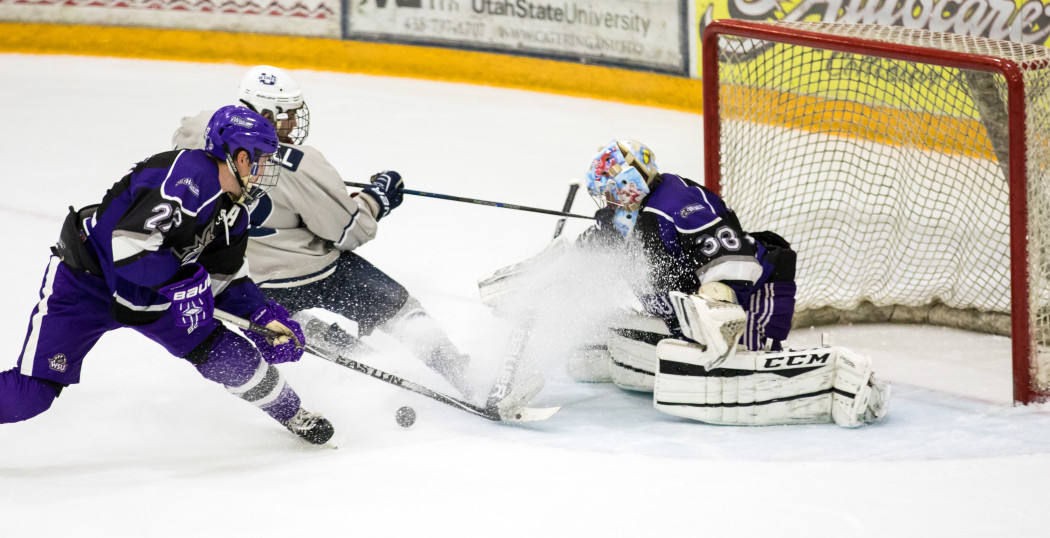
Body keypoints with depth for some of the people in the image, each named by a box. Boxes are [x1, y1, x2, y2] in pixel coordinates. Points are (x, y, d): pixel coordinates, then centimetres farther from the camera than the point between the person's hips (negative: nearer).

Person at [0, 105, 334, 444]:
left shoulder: (233, 212, 1)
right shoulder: (190, 177, -30)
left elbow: (227, 280, 12)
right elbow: (128, 242, -37)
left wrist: (266, 316, -1)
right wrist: (184, 281, -30)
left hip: (151, 298, 8)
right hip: (83, 284, -8)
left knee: (230, 355, 2)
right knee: (29, 396, -16)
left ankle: (292, 415, 24)